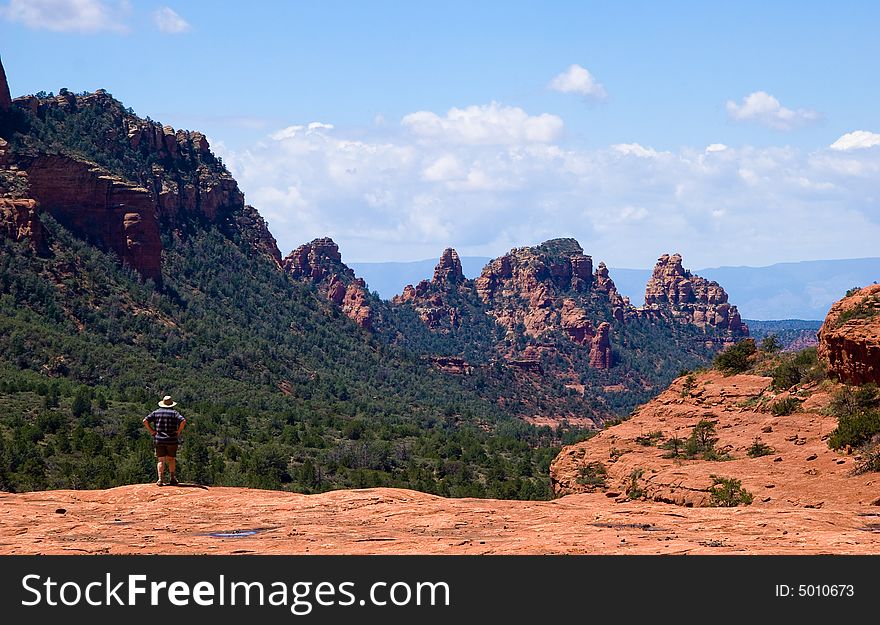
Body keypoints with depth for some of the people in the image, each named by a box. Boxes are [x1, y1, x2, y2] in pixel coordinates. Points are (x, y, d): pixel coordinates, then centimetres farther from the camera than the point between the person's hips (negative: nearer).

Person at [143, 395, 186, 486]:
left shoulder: (156, 412, 7)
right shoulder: (174, 413, -1)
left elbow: (145, 421, -1)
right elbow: (183, 421, -16)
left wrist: (151, 431, 3)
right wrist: (179, 431, -5)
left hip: (159, 440, 1)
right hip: (172, 440, -1)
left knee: (161, 460, 3)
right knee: (171, 459, 12)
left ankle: (160, 479, -9)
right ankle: (172, 479, 13)